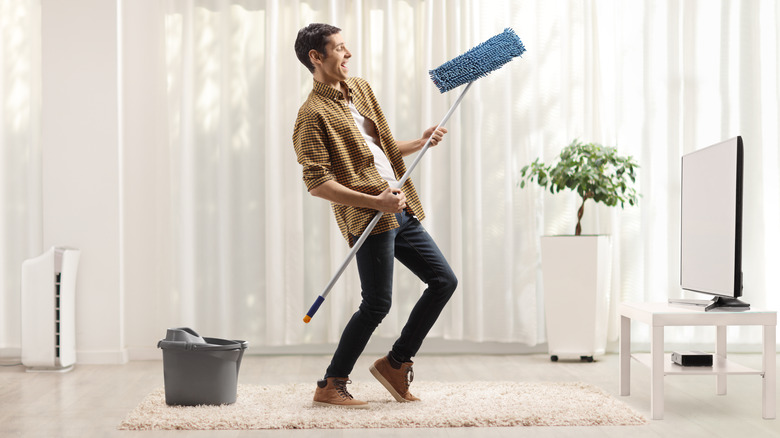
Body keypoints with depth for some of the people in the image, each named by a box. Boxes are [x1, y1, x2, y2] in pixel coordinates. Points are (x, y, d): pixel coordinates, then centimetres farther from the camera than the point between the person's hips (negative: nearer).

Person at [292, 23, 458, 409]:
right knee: (377, 304, -8)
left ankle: (395, 363, 18)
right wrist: (375, 201, -22)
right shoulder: (313, 115, -11)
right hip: (368, 218, -8)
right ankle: (330, 387, 5)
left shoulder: (361, 88, 16)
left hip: (400, 212, 8)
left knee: (444, 280, 8)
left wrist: (421, 143, 10)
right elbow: (317, 183, -17)